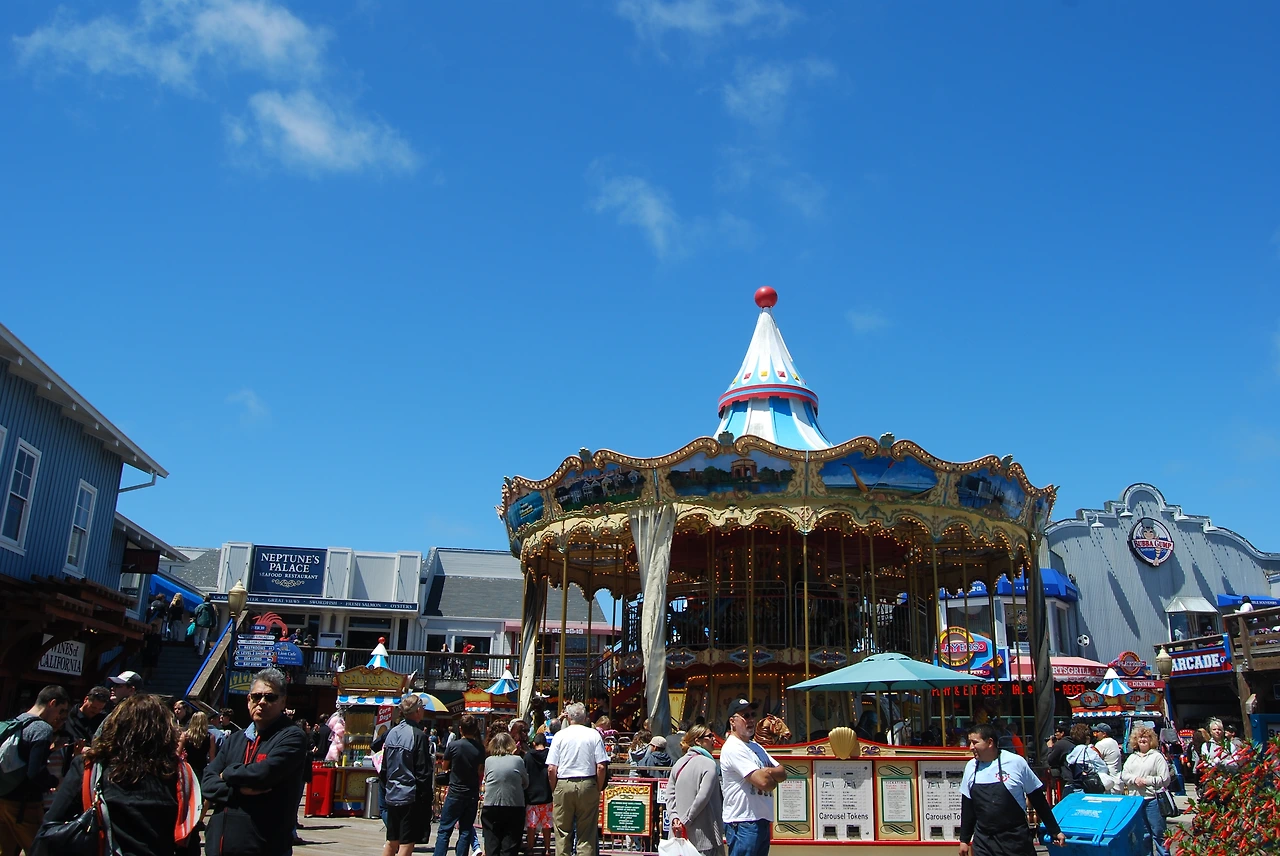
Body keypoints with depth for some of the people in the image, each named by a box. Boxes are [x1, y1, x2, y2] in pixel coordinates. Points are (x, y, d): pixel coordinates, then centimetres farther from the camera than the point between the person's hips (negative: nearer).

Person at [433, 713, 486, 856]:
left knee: (444, 830, 3)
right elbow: (481, 772, 6)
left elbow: (444, 767, 4)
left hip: (455, 793, -3)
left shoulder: (453, 745, -11)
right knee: (466, 831, 9)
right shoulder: (480, 748, -3)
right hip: (472, 795, 3)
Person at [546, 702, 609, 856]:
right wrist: (598, 789, 7)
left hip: (563, 785, 0)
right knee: (587, 834, 7)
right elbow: (601, 767, -5)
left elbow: (551, 769, -3)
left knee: (562, 833, 9)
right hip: (587, 785, 0)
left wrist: (554, 791, 8)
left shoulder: (560, 735, 0)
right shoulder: (594, 735, 0)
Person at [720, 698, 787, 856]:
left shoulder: (757, 747, 17)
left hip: (763, 821, 9)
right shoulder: (732, 748, -14)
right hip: (743, 824, -9)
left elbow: (783, 773, 8)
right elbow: (762, 781, -21)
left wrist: (767, 772, -12)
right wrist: (774, 779, 1)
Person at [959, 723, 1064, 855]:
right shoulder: (971, 767, 3)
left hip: (1015, 840, -3)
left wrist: (1055, 831, 3)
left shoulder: (1015, 762, -9)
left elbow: (1038, 800, 0)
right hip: (983, 844, 3)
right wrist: (964, 839, 12)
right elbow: (967, 808, 11)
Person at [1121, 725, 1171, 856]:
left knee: (1158, 833, -2)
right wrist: (1134, 779, -9)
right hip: (1134, 800, 5)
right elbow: (1123, 775, 9)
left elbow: (1165, 780, -8)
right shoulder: (1132, 758, 15)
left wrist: (1146, 780, -13)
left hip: (1151, 799, -5)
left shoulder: (1157, 756, -1)